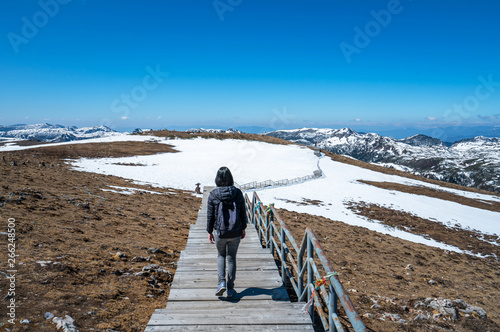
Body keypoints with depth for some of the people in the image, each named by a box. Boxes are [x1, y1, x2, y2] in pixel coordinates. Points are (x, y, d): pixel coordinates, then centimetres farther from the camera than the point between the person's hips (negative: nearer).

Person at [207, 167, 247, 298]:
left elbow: (210, 216, -4)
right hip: (235, 233, 1)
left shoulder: (213, 195, -11)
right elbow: (243, 213, 0)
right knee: (232, 258, 15)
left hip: (220, 232, -1)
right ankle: (230, 289, 19)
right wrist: (243, 228, 13)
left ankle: (221, 282, 4)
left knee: (221, 256, 21)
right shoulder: (238, 193, -8)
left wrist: (210, 232, 8)